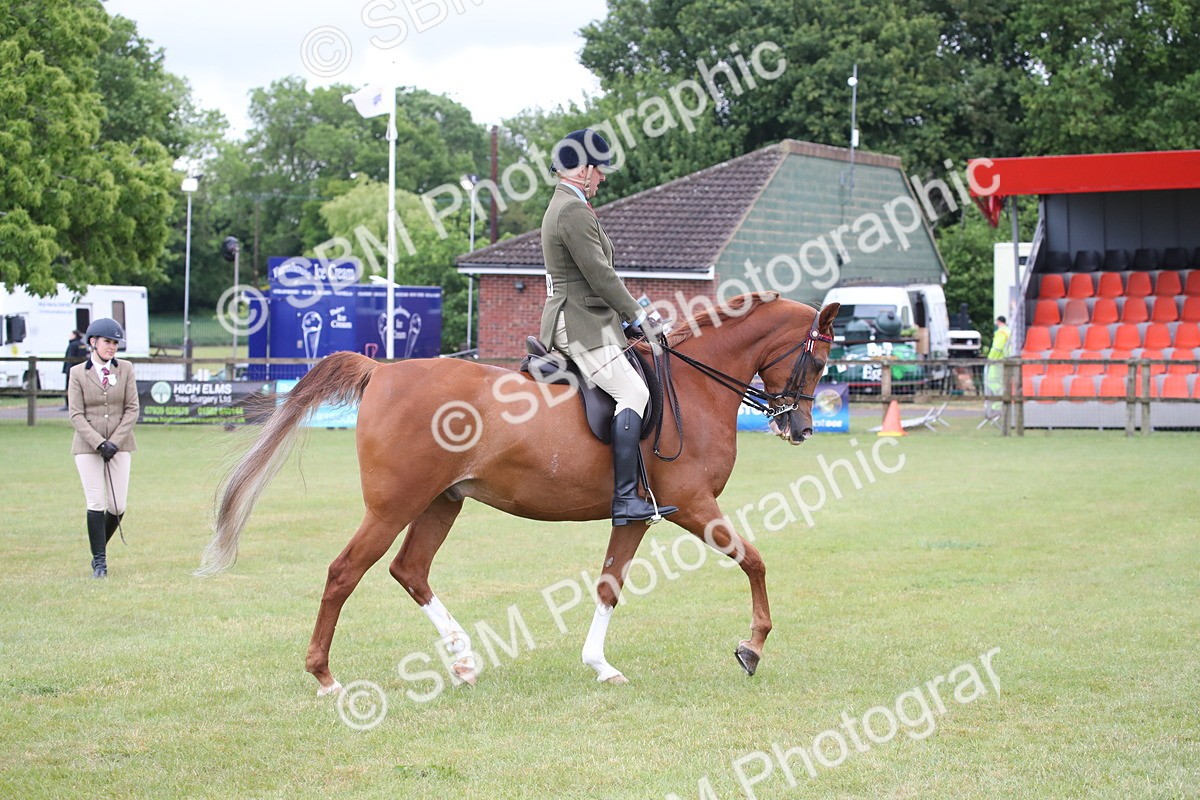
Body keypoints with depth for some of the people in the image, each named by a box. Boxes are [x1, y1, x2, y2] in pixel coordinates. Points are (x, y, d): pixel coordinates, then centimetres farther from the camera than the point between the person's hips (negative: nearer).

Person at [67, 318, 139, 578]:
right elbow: (76, 415, -4)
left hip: (119, 445, 2)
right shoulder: (77, 373, -1)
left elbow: (132, 409, 1)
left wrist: (114, 442, -10)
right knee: (96, 504, -6)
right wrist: (99, 443, -15)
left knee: (117, 506, -1)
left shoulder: (125, 369, 4)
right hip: (87, 447, -2)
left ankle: (99, 548, 23)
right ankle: (99, 561, 3)